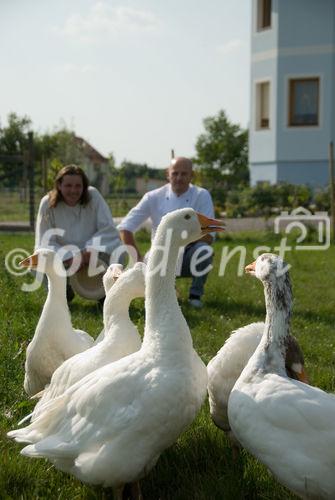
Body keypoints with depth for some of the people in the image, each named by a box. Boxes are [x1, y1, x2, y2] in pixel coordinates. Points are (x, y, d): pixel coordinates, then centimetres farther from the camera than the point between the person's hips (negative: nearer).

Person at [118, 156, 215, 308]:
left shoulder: (201, 196, -7)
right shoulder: (154, 197, -4)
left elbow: (208, 237, -14)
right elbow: (125, 227, -4)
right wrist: (138, 258, -12)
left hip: (188, 257, -1)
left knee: (204, 250, -34)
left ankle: (195, 295, -7)